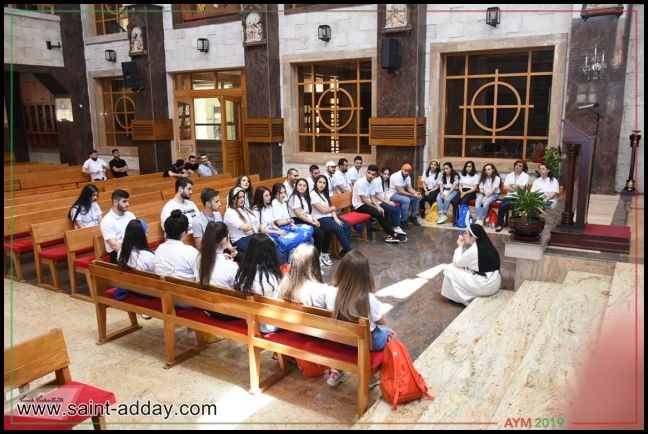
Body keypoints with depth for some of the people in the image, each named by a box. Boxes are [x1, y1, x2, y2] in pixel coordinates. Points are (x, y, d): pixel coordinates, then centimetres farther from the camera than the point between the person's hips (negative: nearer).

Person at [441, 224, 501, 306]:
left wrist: (460, 245, 1)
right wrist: (464, 246, 6)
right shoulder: (484, 245, 5)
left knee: (449, 269, -2)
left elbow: (457, 262, -8)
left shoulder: (474, 249, -21)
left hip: (485, 286, -9)